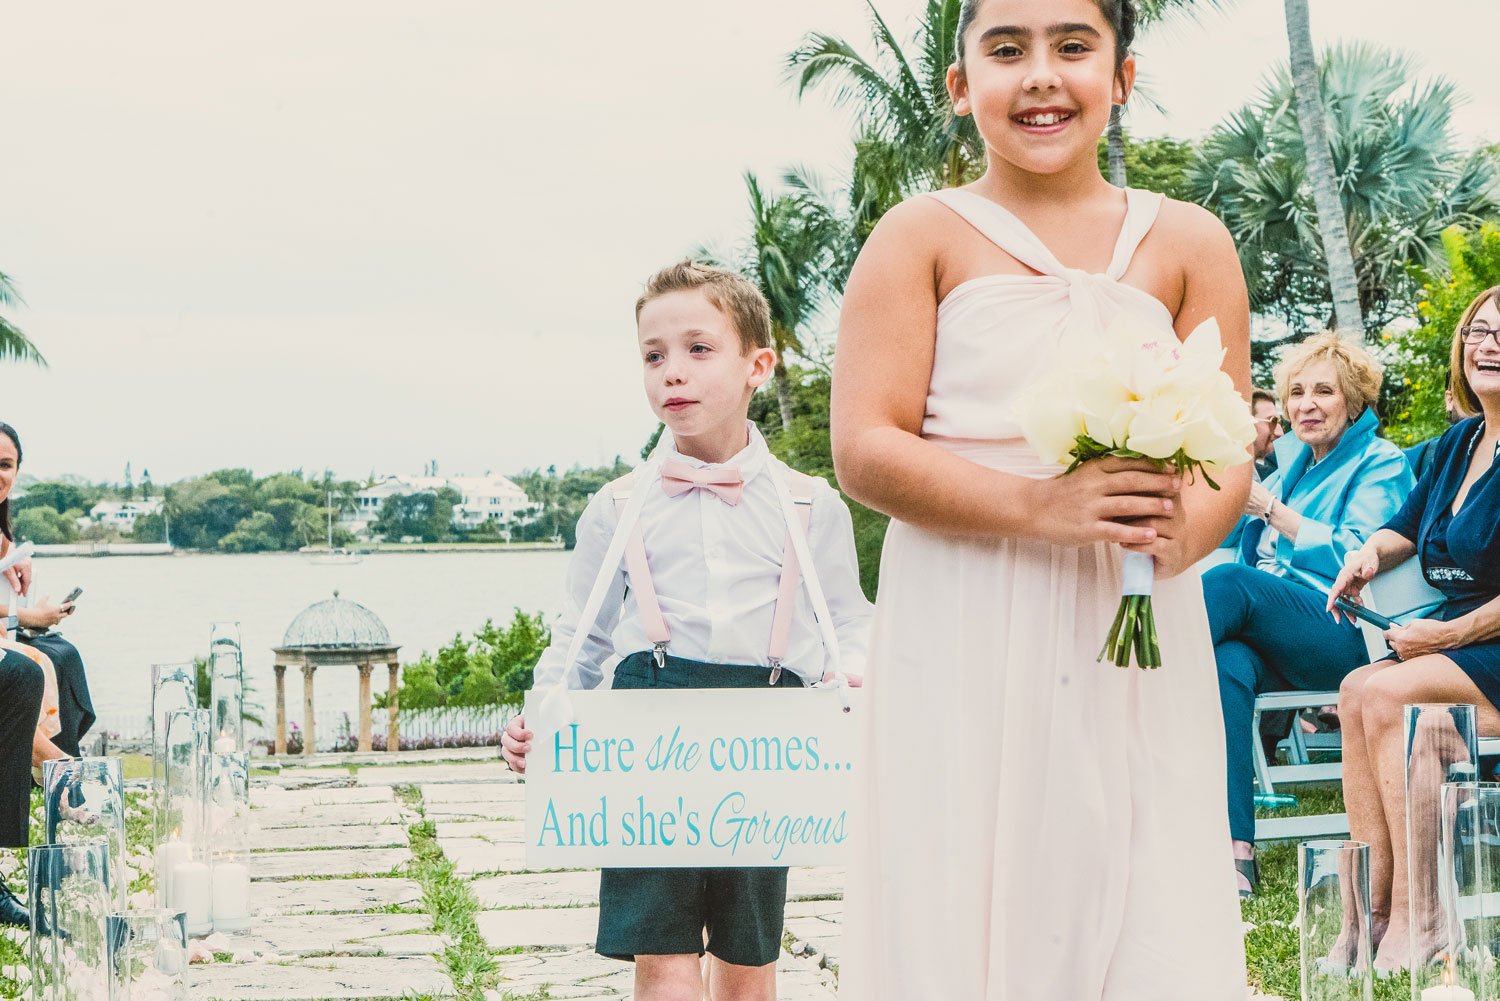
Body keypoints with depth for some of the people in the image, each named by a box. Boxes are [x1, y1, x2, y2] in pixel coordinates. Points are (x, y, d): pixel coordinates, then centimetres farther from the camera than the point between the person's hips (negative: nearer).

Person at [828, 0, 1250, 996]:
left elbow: (1229, 458, 6)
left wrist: (1179, 535, -17)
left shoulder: (1188, 244, 9)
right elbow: (865, 453, -5)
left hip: (1135, 633, 2)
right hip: (963, 635, -2)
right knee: (963, 918, -2)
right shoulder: (922, 236, 3)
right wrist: (1039, 508, -18)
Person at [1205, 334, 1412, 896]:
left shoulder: (1380, 464, 5)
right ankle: (1234, 853, -43)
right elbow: (1226, 536, 23)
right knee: (1229, 664, -33)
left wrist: (1273, 510, -15)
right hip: (1274, 639, 5)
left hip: (1345, 634, -5)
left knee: (1232, 583, -32)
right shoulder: (1291, 461, 26)